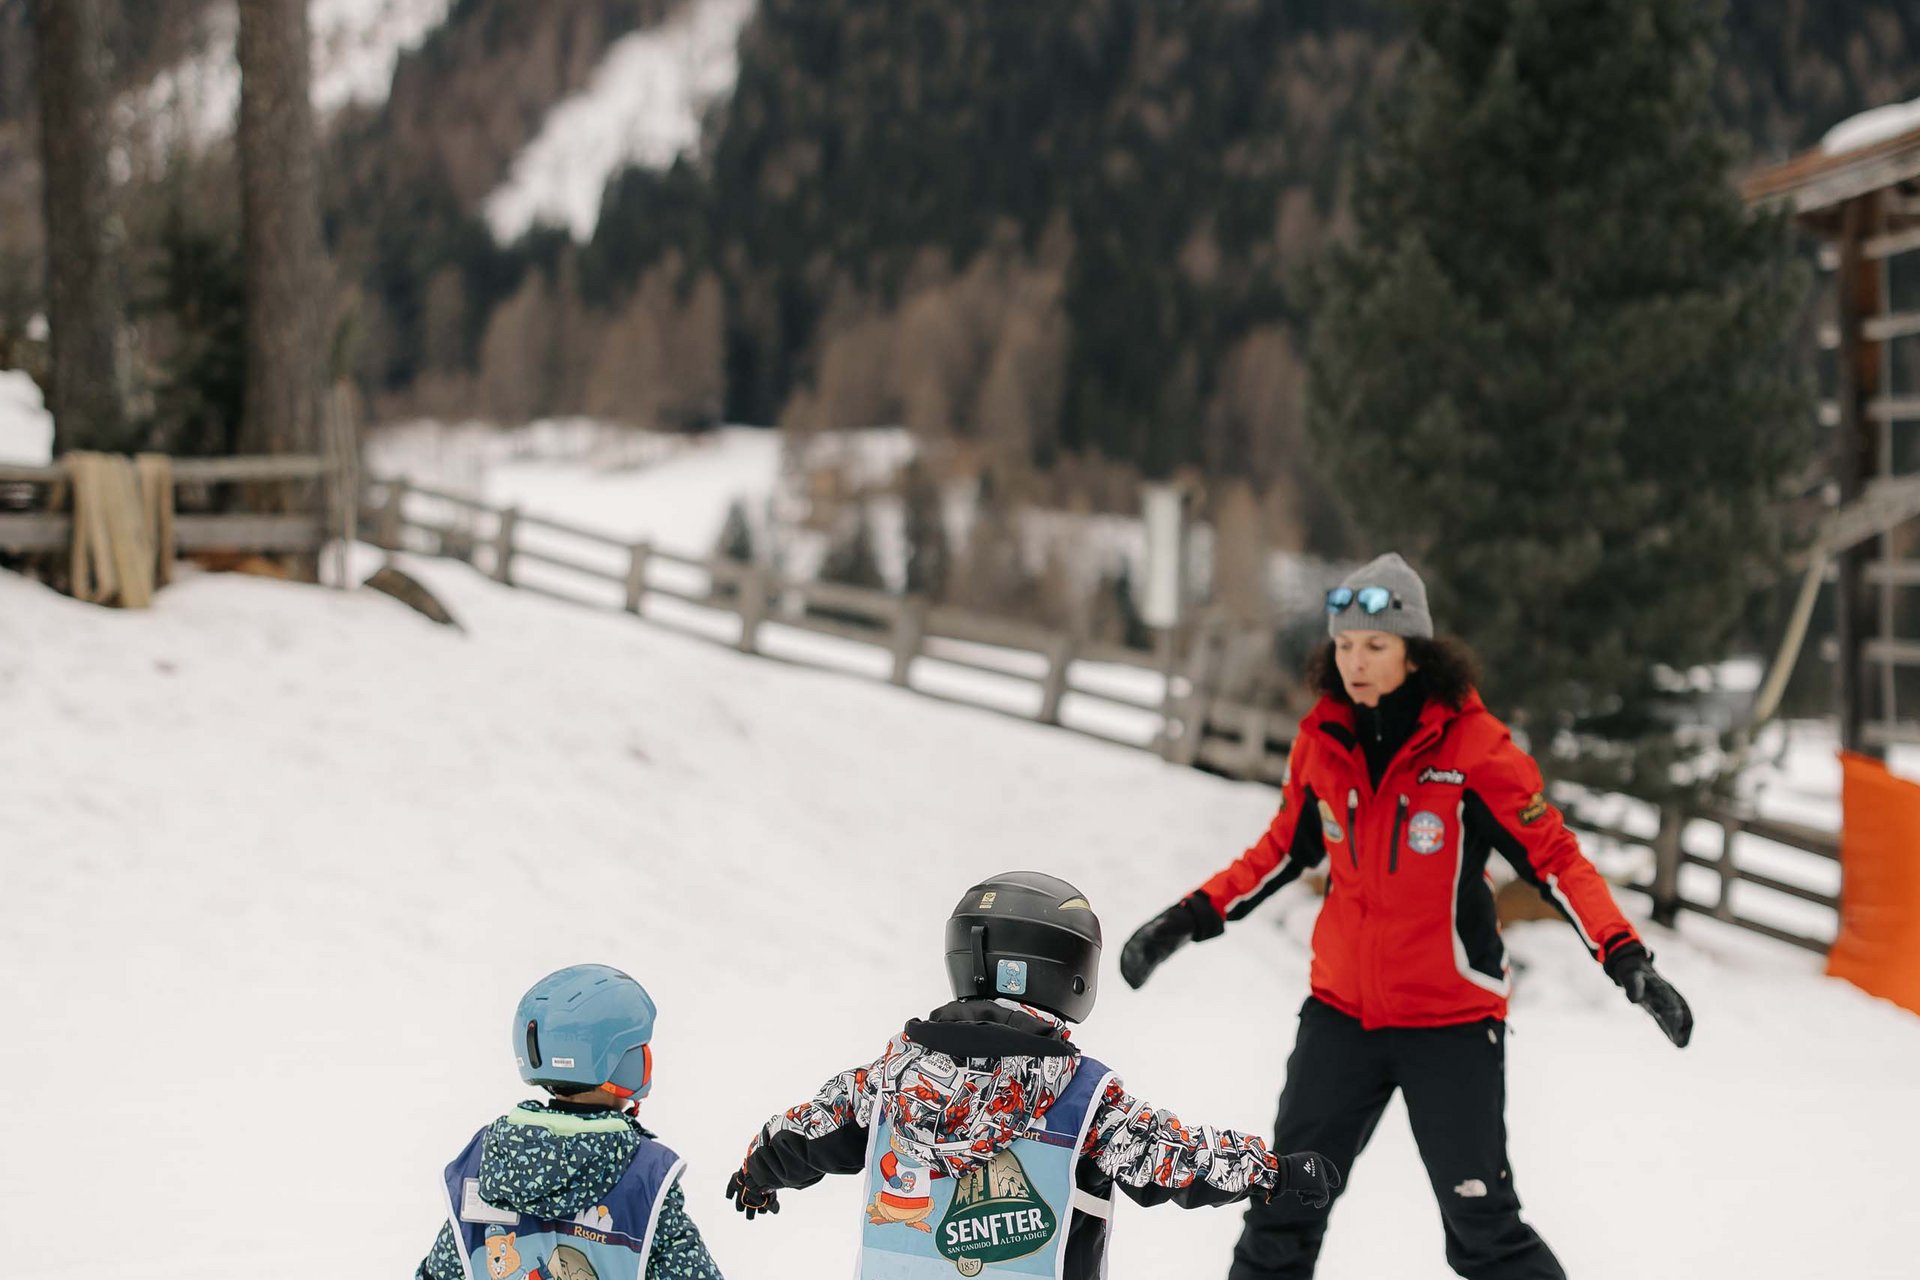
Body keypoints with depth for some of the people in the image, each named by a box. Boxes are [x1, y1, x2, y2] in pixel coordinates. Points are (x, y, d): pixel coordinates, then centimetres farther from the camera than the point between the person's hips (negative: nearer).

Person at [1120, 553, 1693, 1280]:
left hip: (1452, 1021, -4)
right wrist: (1190, 919, 7)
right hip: (1341, 1011, 4)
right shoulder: (1322, 741, -1)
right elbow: (1285, 849, 13)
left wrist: (1626, 958, -22)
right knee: (1284, 1209, 11)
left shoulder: (1472, 745, -15)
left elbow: (1552, 857, -12)